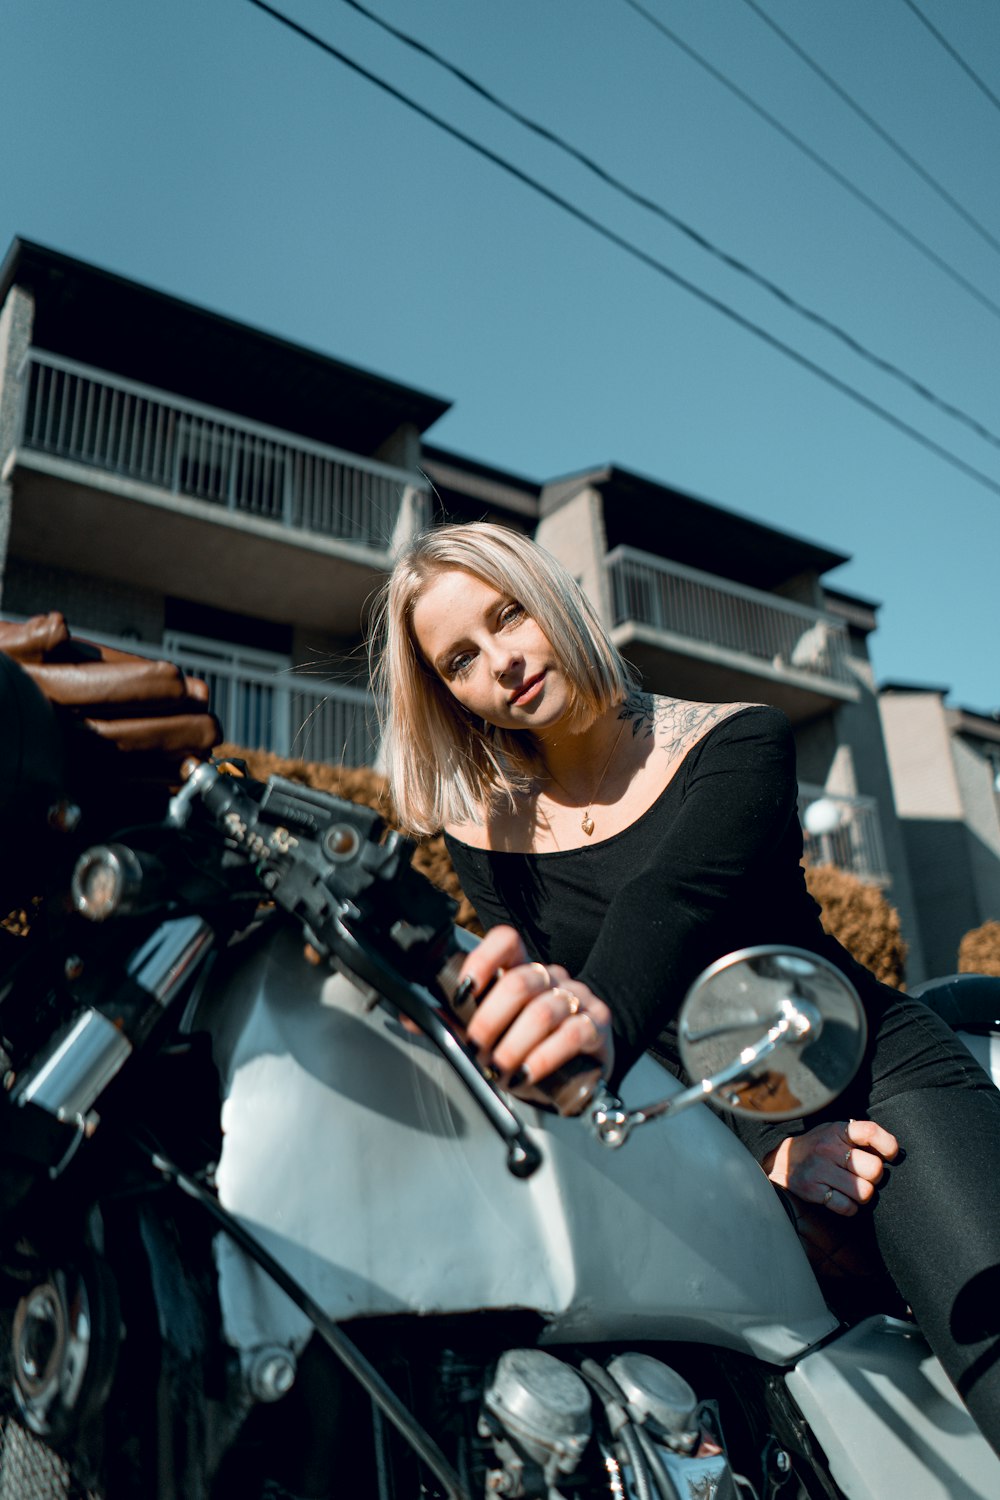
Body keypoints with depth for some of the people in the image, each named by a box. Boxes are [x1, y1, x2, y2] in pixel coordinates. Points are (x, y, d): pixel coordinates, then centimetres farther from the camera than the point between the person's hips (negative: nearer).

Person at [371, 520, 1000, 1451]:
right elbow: (544, 1011, -4)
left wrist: (601, 1015, -48)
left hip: (874, 1072, -2)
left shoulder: (736, 741, -4)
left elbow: (673, 899, -25)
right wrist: (762, 1146, -16)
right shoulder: (481, 834, 4)